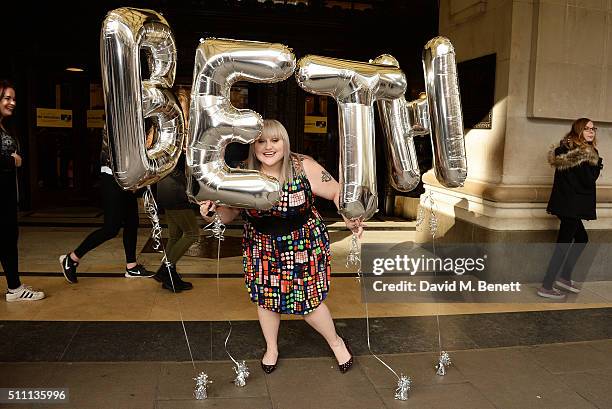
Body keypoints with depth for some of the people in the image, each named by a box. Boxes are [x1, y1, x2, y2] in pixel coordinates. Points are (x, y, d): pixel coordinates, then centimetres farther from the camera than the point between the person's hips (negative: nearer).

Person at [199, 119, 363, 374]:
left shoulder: (304, 167, -18)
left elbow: (337, 192, -8)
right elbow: (228, 214, -2)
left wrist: (350, 217, -26)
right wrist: (212, 211, -24)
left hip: (303, 245, -2)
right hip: (262, 247, 3)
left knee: (308, 301, 4)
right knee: (265, 299, 13)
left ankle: (335, 342, 37)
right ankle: (271, 348, 44)